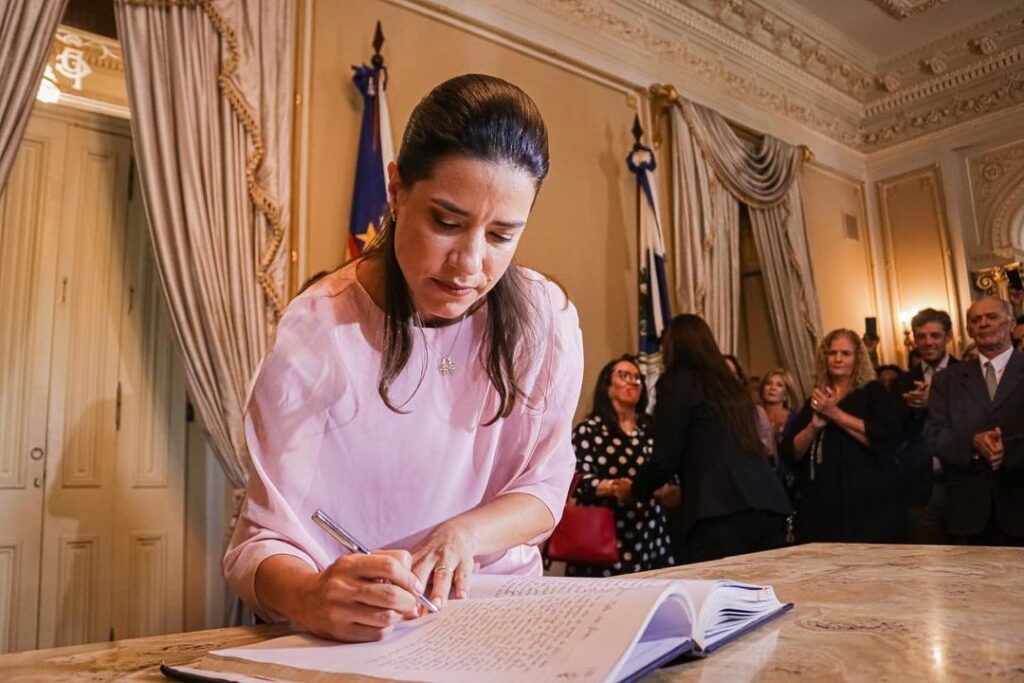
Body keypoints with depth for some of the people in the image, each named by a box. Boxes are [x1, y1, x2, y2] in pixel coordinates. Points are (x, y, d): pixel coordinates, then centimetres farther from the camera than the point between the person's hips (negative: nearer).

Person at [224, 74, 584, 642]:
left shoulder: (545, 319, -6)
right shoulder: (316, 333, -15)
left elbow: (544, 487, 1)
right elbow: (264, 541, -15)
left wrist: (467, 533, -19)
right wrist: (310, 597, -37)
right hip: (357, 638, 0)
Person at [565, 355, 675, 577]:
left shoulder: (651, 429, 16)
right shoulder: (589, 430, 1)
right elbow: (580, 481, -10)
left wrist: (670, 490, -7)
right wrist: (611, 487, -26)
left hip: (649, 532, 4)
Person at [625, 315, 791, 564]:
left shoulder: (675, 382, 3)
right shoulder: (729, 383, 23)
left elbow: (664, 460, -1)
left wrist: (635, 490, 20)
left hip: (722, 510, -7)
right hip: (769, 505, 7)